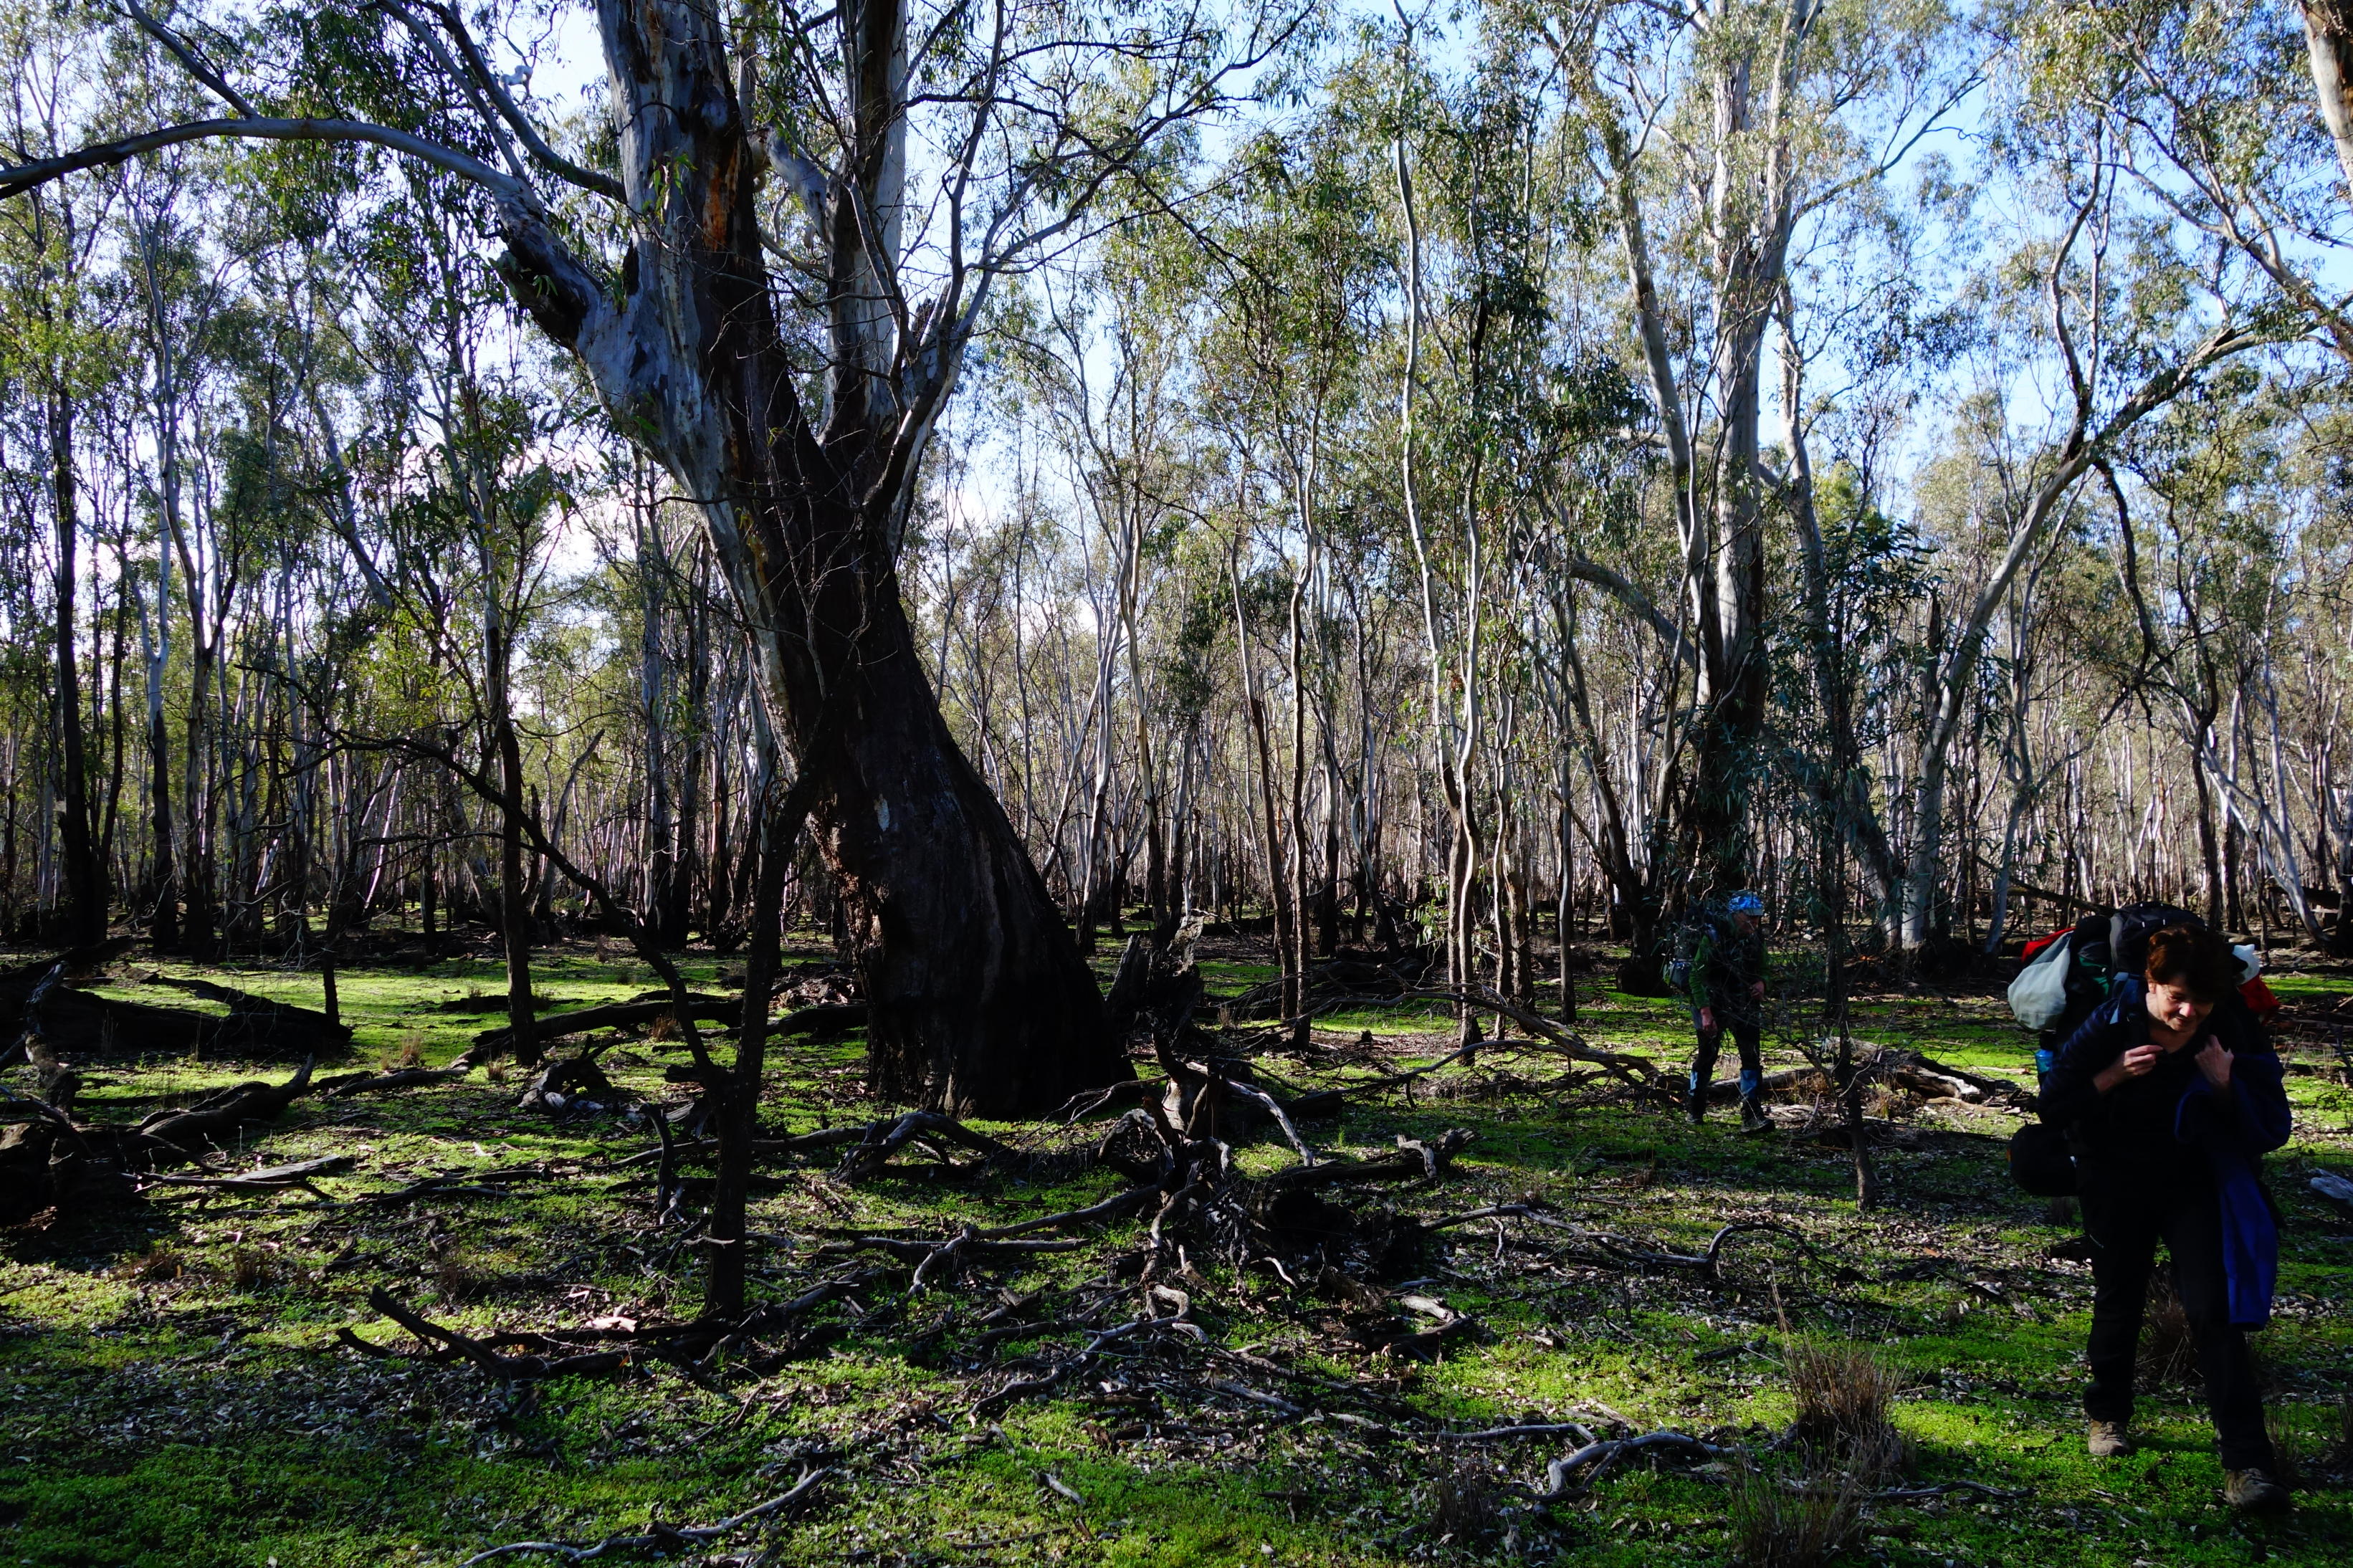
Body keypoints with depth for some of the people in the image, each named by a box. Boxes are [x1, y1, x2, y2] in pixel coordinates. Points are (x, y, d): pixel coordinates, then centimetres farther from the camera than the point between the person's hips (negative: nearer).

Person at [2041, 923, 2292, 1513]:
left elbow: (2271, 1129, -11)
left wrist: (2224, 1087, -28)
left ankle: (2246, 1464, -11)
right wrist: (2114, 1076, -25)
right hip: (2118, 1187, 1)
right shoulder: (2110, 1027, -15)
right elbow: (2054, 1105, -10)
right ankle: (2108, 1414, 37)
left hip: (2196, 1187, -1)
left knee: (2214, 1313, -12)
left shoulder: (2234, 1032, -13)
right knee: (2118, 1303, 14)